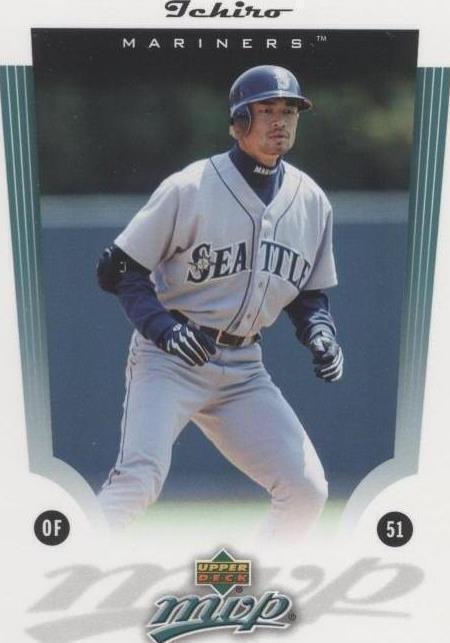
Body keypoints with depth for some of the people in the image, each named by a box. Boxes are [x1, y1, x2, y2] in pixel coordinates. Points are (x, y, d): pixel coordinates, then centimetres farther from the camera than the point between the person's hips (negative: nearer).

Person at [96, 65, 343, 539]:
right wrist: (164, 329, -23)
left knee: (307, 490, 0)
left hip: (243, 369, 5)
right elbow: (119, 269, -8)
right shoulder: (189, 187, -11)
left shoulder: (312, 202, 5)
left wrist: (320, 333, -5)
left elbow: (310, 292, 16)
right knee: (138, 480, -22)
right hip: (169, 357, -5)